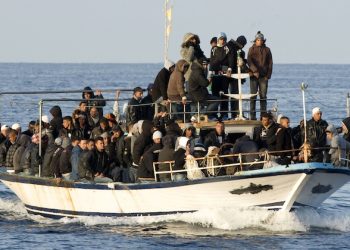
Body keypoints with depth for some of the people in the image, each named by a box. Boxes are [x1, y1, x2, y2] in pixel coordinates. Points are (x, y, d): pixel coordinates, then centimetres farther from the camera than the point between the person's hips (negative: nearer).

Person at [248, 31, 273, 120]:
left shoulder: (267, 50, 11)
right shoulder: (252, 49, 5)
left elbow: (270, 63, 10)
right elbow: (249, 61, -6)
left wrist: (268, 75, 0)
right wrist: (255, 71, -19)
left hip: (264, 76, 2)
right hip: (254, 76, -2)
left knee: (263, 96, 1)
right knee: (253, 96, -2)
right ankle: (253, 115, -1)